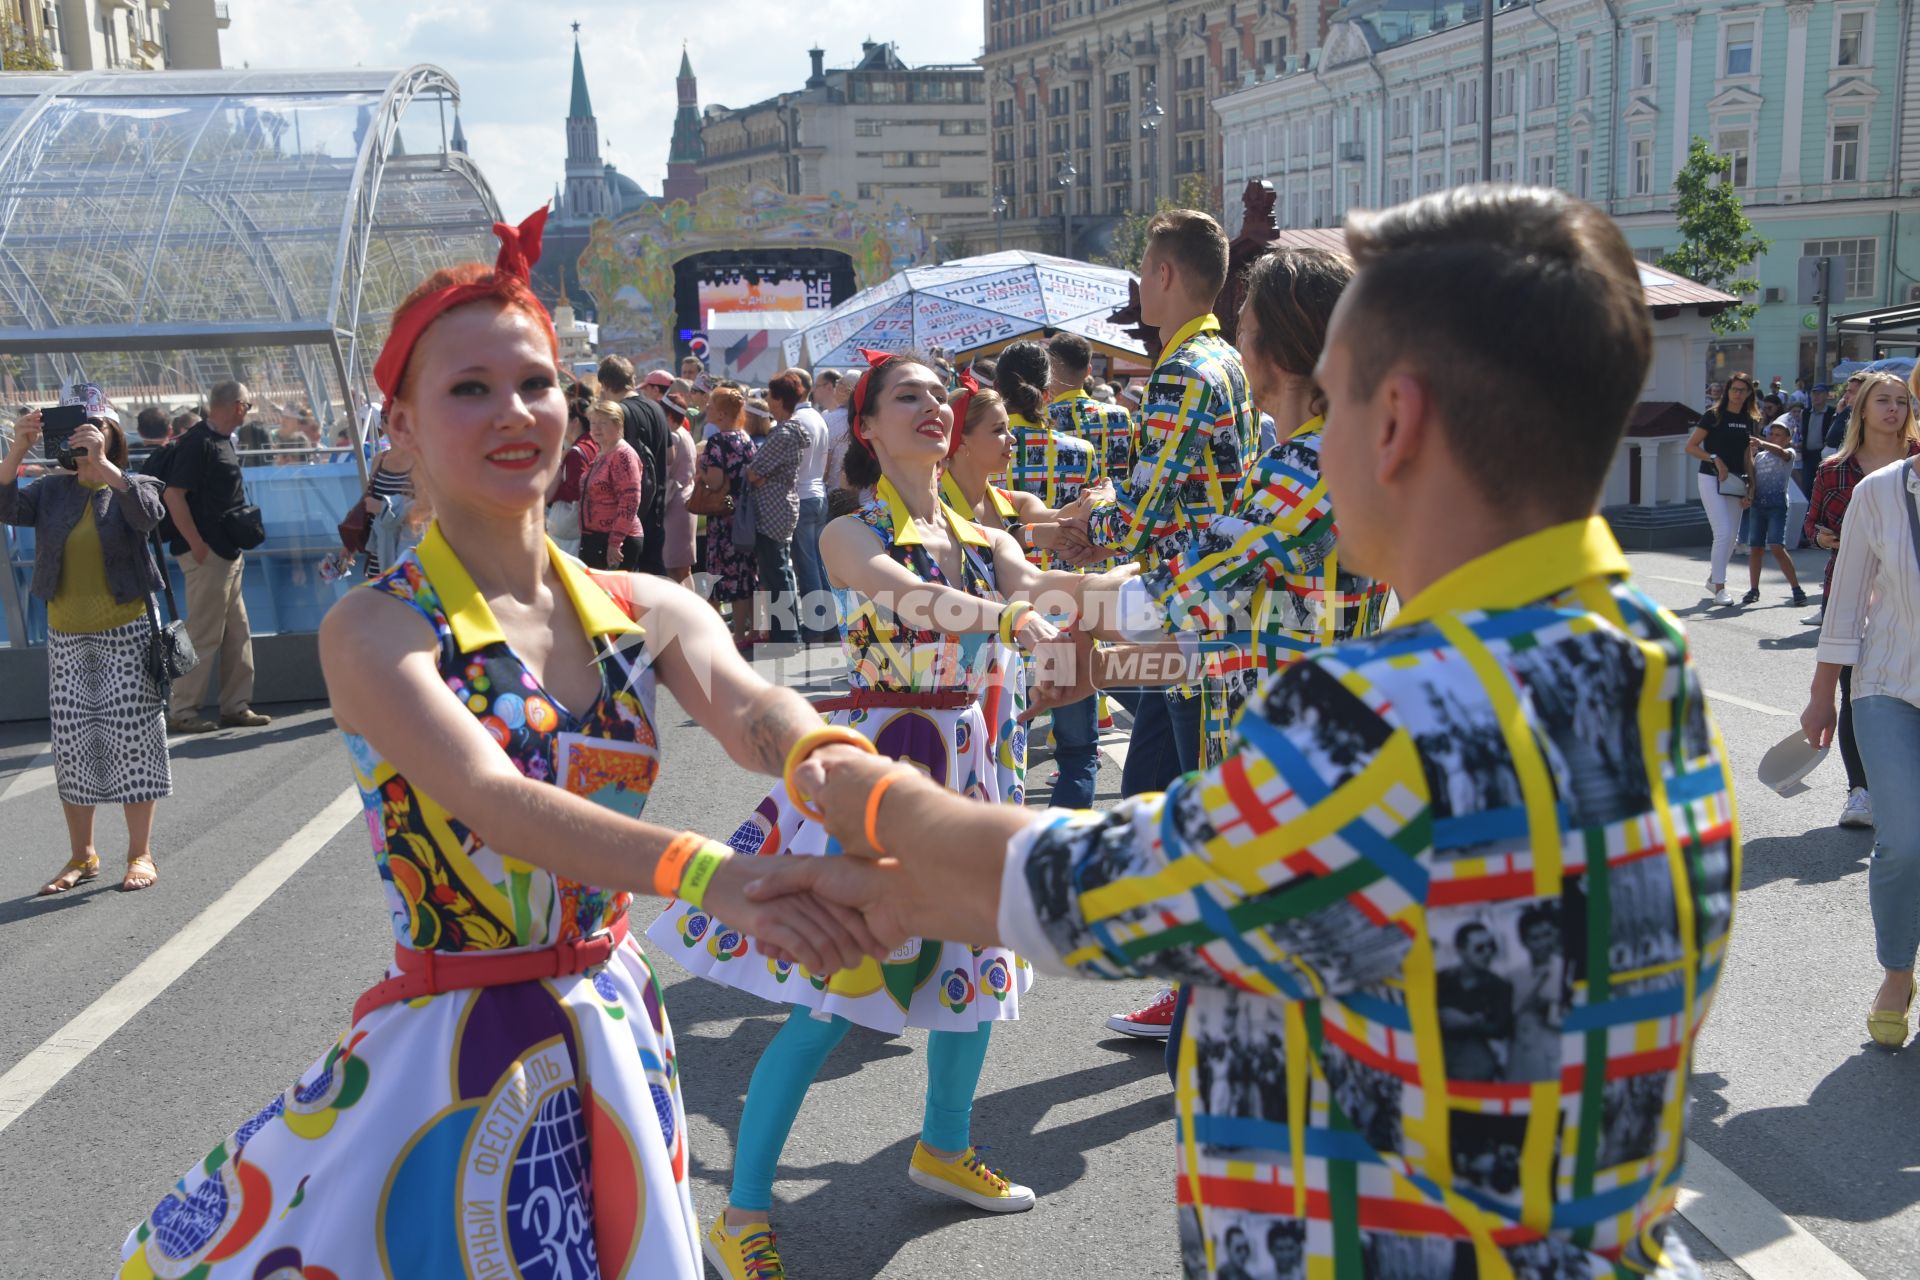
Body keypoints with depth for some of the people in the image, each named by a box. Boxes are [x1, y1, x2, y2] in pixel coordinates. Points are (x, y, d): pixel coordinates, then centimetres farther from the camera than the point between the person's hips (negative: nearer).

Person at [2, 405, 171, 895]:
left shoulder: (132, 487, 0)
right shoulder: (52, 490, 7)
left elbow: (148, 515, -23)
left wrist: (102, 464, -31)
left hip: (126, 632, -3)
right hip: (66, 637, 3)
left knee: (132, 736, -2)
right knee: (72, 742, 6)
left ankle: (141, 854, 6)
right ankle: (81, 856, 17)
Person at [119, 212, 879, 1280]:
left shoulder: (645, 612, 0)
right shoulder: (375, 630, -13)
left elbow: (749, 708, -19)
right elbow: (493, 799, -29)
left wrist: (833, 766, -43)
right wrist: (713, 876, -45)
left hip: (615, 1037, 4)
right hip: (453, 1056, -4)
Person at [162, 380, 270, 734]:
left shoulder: (222, 440, 14)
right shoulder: (197, 442, -15)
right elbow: (174, 495, -21)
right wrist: (197, 544, -21)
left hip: (228, 552, 10)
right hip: (206, 553, -10)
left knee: (237, 634, 12)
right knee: (204, 635, -5)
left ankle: (236, 707, 19)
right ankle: (182, 711, 3)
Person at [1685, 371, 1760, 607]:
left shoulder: (1751, 421, 10)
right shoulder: (1714, 416, -5)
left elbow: (1748, 453, 20)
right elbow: (1690, 447, -6)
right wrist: (1715, 459, -17)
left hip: (1735, 482, 6)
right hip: (1711, 479, -5)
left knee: (1732, 536, 8)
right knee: (1723, 533, -13)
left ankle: (1713, 577, 27)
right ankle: (1719, 587, -6)